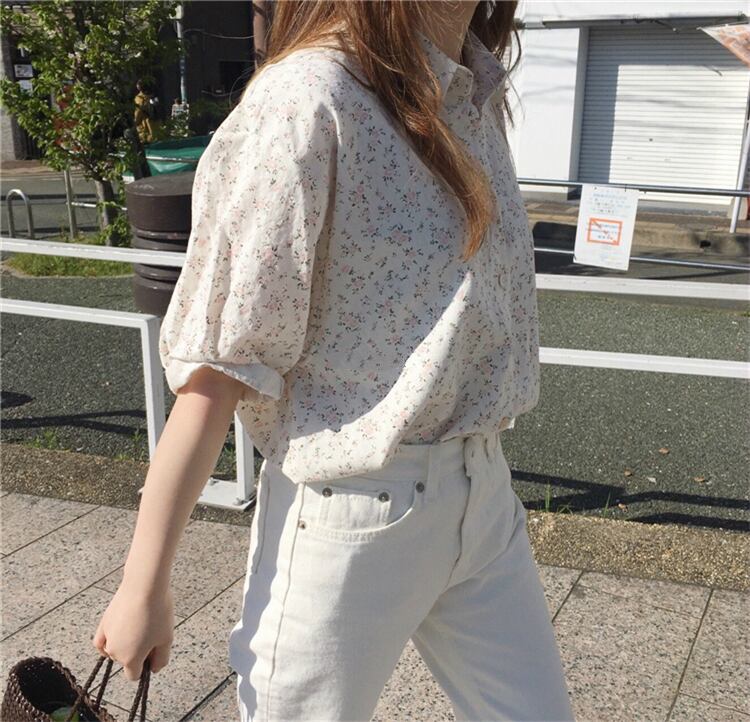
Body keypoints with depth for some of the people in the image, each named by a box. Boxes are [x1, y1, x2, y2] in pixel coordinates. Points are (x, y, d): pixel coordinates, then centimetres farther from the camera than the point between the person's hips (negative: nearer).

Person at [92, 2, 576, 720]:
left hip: (483, 493, 7)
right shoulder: (309, 99, -18)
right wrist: (143, 587, -14)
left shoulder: (475, 92, 6)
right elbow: (220, 365, -18)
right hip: (350, 517, -7)